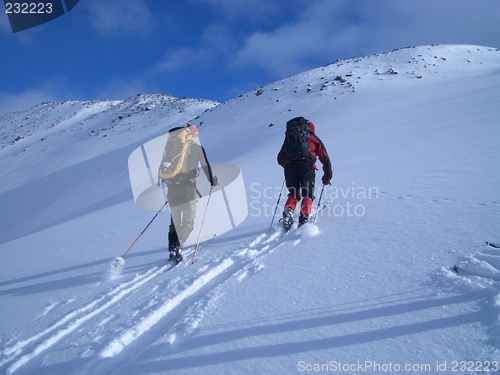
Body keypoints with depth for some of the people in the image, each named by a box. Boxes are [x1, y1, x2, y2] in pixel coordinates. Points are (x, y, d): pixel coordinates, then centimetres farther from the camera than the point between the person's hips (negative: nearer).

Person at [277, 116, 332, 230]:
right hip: (306, 166, -2)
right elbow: (325, 159, 20)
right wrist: (327, 177, 28)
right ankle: (304, 217, -7)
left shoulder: (288, 138, 28)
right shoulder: (314, 138, 23)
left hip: (290, 166, 2)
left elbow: (280, 159, 25)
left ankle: (288, 212, -9)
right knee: (308, 195, 10)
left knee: (293, 194, 15)